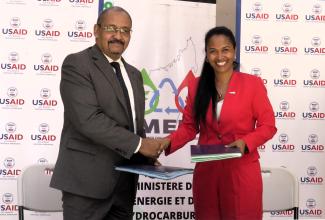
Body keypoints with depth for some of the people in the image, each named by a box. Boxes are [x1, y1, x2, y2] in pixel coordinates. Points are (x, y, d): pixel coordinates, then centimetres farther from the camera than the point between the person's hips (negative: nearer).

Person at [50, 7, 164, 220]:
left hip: (125, 181, 7)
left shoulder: (133, 74, 17)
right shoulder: (76, 64, -8)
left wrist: (146, 157, 1)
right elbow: (88, 119, -20)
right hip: (88, 178, -7)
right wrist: (138, 144, -17)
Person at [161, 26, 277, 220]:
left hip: (242, 171, -3)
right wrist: (168, 142, -9)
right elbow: (189, 126, 9)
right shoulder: (197, 86, 5)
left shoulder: (253, 84, -5)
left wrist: (246, 142, -19)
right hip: (206, 170, 3)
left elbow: (268, 126, -2)